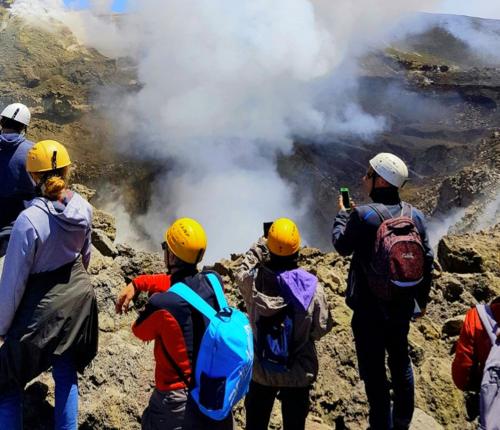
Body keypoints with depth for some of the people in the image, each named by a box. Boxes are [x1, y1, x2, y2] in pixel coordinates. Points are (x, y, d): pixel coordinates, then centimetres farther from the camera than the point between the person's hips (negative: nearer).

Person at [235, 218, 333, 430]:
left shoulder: (254, 281, -20)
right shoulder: (312, 287, -22)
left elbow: (241, 270, 5)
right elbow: (321, 329, -11)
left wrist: (261, 243, 8)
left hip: (261, 370, 1)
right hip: (299, 373, -1)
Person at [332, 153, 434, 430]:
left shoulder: (363, 215, -21)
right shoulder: (415, 215, -5)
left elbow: (341, 246, -6)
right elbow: (427, 262, 1)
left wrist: (343, 213, 9)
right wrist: (422, 300, 15)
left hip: (369, 309, -5)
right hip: (403, 307, 6)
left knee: (374, 371, 9)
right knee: (400, 362, 24)